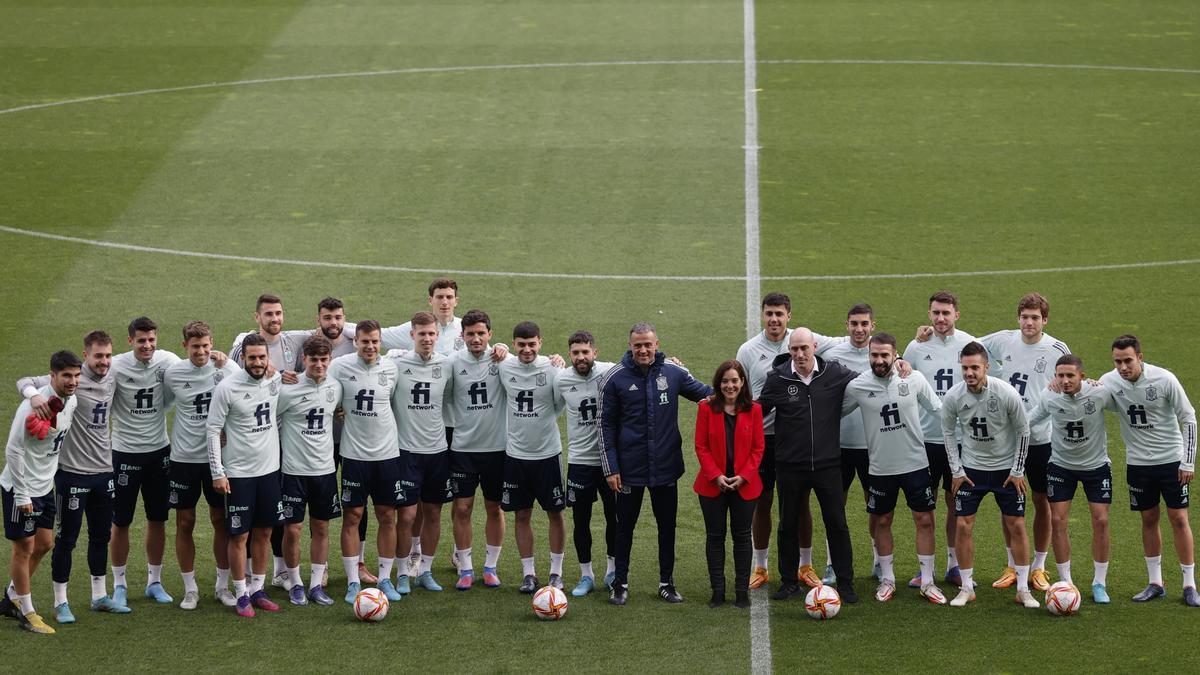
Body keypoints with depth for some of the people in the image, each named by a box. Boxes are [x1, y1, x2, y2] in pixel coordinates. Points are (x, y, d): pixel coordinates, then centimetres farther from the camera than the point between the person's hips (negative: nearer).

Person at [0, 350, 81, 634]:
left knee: (44, 543, 15)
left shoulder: (71, 401, 0)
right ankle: (26, 613, 13)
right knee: (24, 547, 2)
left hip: (45, 486, 8)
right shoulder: (35, 405, -25)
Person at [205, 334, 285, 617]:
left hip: (269, 469, 5)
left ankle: (258, 589, 22)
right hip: (238, 473, -5)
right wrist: (217, 472, -12)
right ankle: (241, 595, 10)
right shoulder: (227, 387, -14)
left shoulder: (277, 380, -1)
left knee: (264, 532, 11)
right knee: (239, 536, 0)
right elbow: (213, 429, -9)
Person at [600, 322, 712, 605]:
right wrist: (610, 468, -6)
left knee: (667, 526, 10)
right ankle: (620, 584, 19)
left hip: (665, 466, 2)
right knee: (625, 527, 8)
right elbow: (606, 426, -2)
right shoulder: (615, 378, -6)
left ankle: (667, 582, 23)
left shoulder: (673, 372, -1)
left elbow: (705, 392, 14)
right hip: (629, 469, -2)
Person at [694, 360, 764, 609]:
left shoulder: (753, 410, 0)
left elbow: (758, 448, 1)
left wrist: (743, 476, -11)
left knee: (742, 537, 6)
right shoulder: (707, 408, -1)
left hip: (744, 484, 0)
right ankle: (717, 591, 12)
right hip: (713, 484, 0)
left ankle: (742, 591, 12)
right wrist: (716, 476, -12)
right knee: (715, 536, 5)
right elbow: (701, 446, -3)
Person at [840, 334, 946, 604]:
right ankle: (887, 579, 24)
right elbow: (836, 412, 6)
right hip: (880, 467, 0)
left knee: (925, 520, 1)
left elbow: (938, 409, 6)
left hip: (915, 462, 0)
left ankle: (927, 582, 11)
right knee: (882, 522, 10)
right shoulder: (857, 386, -9)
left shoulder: (914, 379, -7)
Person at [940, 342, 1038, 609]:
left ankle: (1023, 589, 11)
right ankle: (966, 588, 10)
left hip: (1006, 468, -1)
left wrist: (1017, 471, -5)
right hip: (971, 468, 1)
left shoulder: (1007, 394, -20)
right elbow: (947, 432, 2)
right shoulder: (953, 397, -15)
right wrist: (956, 471, -1)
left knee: (1016, 525, 0)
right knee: (963, 525, -3)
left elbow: (1023, 431, -6)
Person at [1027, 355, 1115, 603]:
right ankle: (1066, 581, 10)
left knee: (1101, 521, -4)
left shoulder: (1100, 394, -22)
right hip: (1060, 465, 1)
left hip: (1096, 464, -1)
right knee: (1058, 520, -4)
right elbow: (1027, 421, -1)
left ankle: (1100, 583, 11)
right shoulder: (1049, 399, -17)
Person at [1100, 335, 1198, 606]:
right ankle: (1155, 583, 19)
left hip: (1171, 459, -3)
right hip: (1138, 462, 3)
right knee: (1148, 520, 9)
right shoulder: (1109, 382, -9)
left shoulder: (1164, 379, -16)